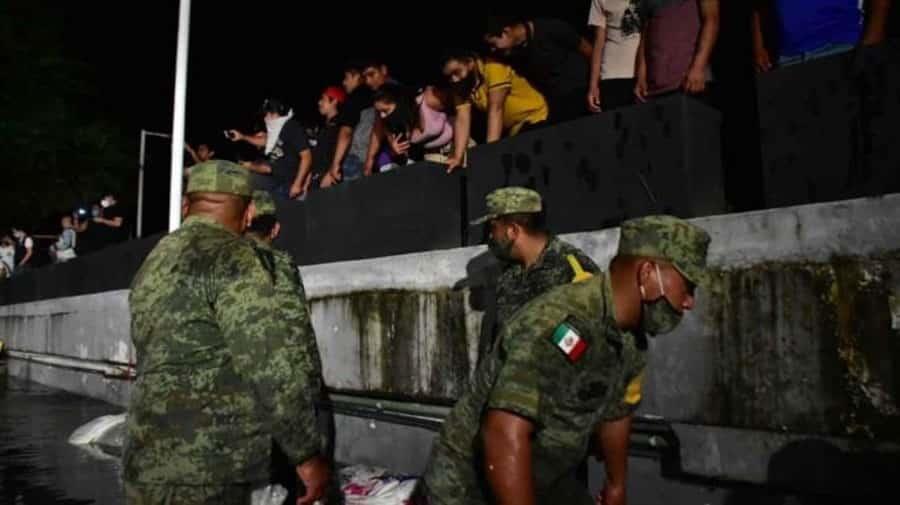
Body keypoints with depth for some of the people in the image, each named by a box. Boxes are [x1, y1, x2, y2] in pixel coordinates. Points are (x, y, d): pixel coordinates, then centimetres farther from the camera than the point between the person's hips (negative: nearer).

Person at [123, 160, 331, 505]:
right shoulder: (231, 256, -14)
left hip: (157, 460, 9)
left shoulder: (156, 264, 14)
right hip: (197, 473, -9)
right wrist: (308, 452, -12)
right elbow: (276, 360, -21)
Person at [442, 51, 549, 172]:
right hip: (511, 129, 6)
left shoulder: (494, 69, -25)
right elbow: (462, 120, -15)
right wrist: (458, 157, -25)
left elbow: (495, 110, -29)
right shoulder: (461, 87, -7)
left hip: (533, 119, -6)